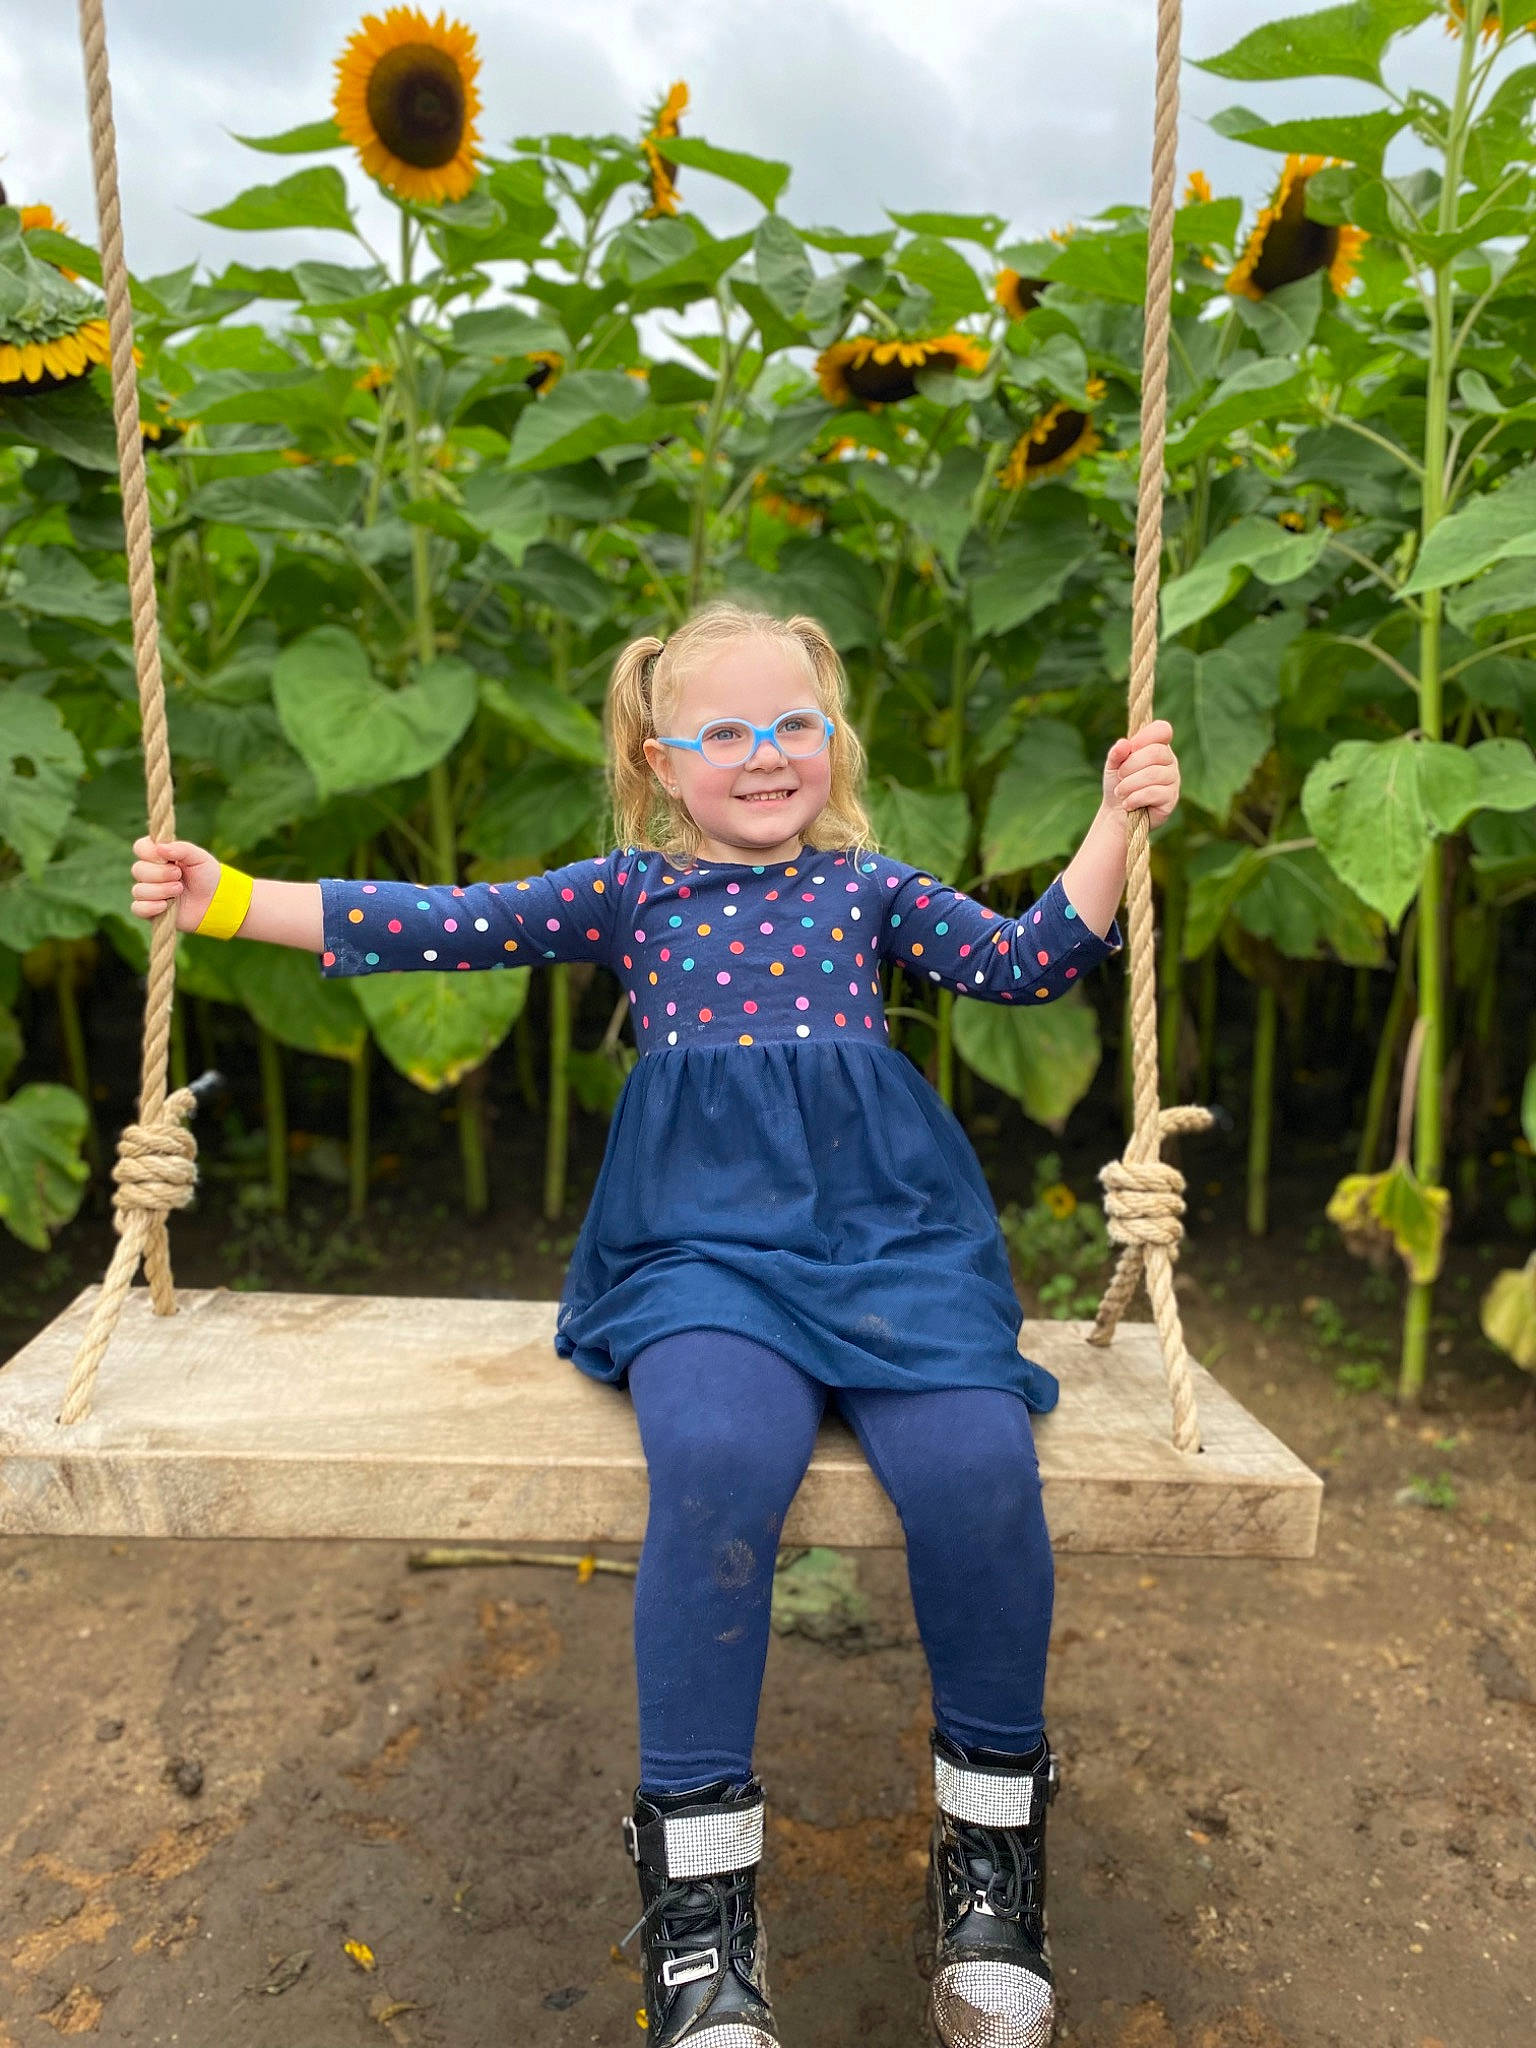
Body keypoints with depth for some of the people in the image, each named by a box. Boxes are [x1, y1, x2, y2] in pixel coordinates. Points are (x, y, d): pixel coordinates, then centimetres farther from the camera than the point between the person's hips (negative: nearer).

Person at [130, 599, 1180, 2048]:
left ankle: (991, 1831, 0)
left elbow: (1028, 961, 17)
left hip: (887, 1233, 2)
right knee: (718, 1459, -34)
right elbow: (446, 925, 12)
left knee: (976, 1466, -27)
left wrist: (1117, 824, 8)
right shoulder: (630, 892, 15)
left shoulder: (868, 886, 19)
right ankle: (696, 1875, -14)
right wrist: (230, 900, 10)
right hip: (700, 1240, -1)